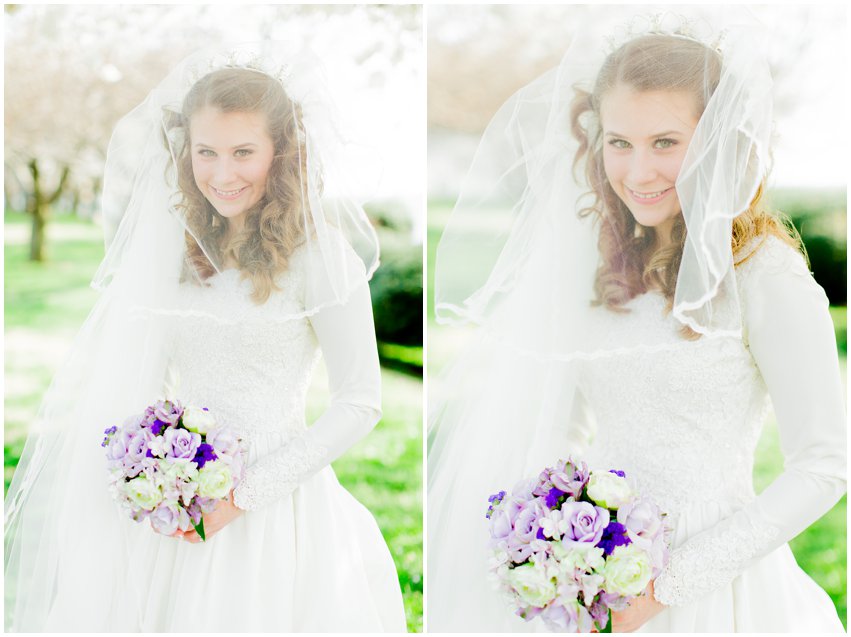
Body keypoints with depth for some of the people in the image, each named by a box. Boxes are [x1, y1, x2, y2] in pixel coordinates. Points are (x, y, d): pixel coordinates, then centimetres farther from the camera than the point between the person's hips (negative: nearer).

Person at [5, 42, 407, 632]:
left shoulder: (318, 251, -12)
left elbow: (360, 402, -12)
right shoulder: (181, 241, 5)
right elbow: (147, 375, 13)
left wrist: (244, 495, -13)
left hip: (273, 505, -5)